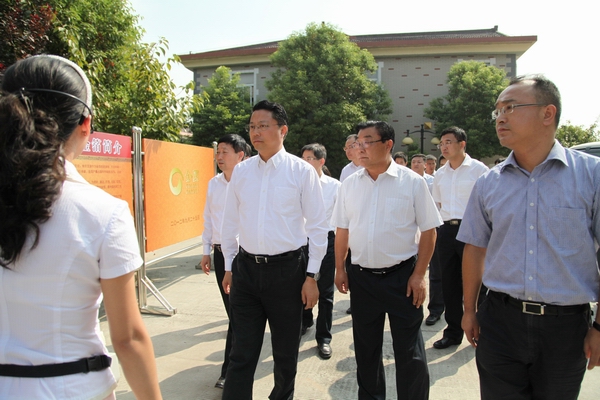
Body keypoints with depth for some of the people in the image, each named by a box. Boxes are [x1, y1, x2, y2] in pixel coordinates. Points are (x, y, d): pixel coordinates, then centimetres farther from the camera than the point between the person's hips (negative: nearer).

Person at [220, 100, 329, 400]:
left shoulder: (302, 171, -7)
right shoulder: (241, 171, 3)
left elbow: (317, 226, -5)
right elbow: (230, 221, 10)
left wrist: (312, 276, -6)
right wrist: (229, 267, 11)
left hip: (286, 270, -2)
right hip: (245, 269, 2)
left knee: (285, 350, 17)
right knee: (242, 353, 7)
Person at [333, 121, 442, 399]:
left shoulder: (412, 182, -7)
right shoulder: (349, 184, 3)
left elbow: (428, 231, -6)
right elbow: (342, 230, 9)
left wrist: (419, 274, -9)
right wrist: (340, 269, 7)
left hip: (402, 275, -3)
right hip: (360, 277, 4)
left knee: (409, 351, 8)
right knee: (365, 348, 18)